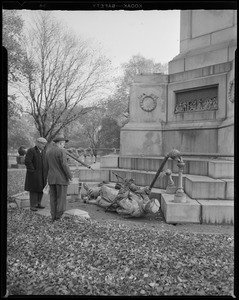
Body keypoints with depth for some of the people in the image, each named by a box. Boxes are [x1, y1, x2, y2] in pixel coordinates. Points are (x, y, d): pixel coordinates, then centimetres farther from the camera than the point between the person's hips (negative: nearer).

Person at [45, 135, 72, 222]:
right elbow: (64, 165, -19)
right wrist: (70, 176, -11)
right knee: (61, 198, 0)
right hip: (61, 178, -7)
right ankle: (59, 218, 1)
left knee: (53, 199, 9)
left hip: (51, 178, 7)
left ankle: (54, 218, 10)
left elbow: (47, 167, 14)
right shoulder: (61, 151, -14)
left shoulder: (48, 152, 10)